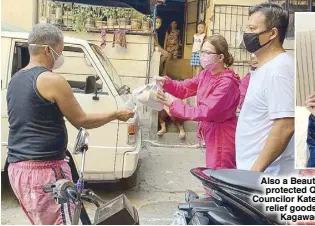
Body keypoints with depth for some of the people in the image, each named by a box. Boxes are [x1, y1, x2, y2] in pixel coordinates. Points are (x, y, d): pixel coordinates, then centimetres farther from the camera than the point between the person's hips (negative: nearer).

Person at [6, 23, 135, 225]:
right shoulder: (52, 80, -14)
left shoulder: (16, 80, 12)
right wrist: (116, 115, 5)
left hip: (17, 167, 9)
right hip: (44, 169, -9)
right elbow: (82, 121, -8)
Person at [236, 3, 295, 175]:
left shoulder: (278, 69, -19)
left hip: (265, 175, -9)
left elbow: (285, 127, -26)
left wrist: (257, 169, -23)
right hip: (254, 170, 9)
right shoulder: (267, 67, 12)